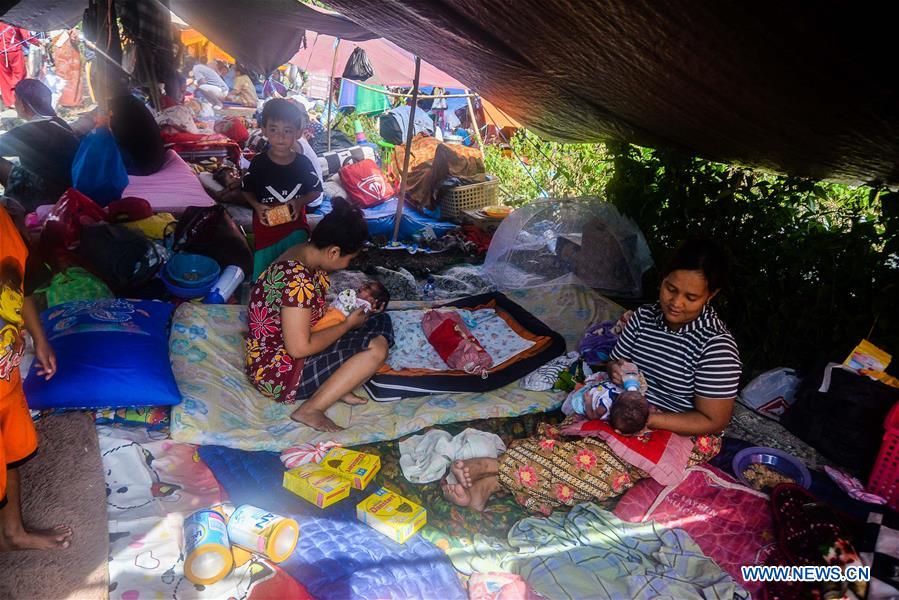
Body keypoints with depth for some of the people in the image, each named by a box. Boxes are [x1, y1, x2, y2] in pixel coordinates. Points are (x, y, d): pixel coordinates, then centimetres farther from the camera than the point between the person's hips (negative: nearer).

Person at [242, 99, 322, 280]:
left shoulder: (303, 163, -8)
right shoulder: (258, 163, -10)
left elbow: (316, 191, 5)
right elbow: (247, 191, 5)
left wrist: (300, 201, -13)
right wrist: (256, 205, -14)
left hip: (295, 226, 0)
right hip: (266, 226, 1)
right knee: (261, 276, 8)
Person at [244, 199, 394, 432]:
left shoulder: (305, 253, 0)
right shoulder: (298, 279, -29)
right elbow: (299, 348, -28)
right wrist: (347, 325, -15)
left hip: (284, 346, 10)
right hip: (277, 371, -10)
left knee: (380, 321, 5)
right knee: (376, 348, -22)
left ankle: (335, 386, -2)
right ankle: (310, 409, -13)